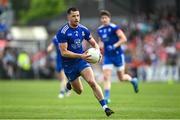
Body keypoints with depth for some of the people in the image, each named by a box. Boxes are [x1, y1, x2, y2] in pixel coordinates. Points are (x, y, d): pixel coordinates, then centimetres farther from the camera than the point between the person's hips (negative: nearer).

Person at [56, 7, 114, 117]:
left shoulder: (83, 29, -2)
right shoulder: (63, 32, -18)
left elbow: (94, 43, 9)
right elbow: (64, 52, -21)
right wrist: (81, 56, -30)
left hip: (82, 60, 2)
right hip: (69, 64, -2)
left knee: (92, 82, -20)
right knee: (79, 91, 9)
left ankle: (105, 107, -20)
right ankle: (70, 83, 46)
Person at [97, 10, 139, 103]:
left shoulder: (114, 28, -13)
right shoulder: (99, 30, 6)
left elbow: (124, 39, -16)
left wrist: (115, 46, -26)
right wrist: (100, 45, 2)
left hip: (117, 55, -4)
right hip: (107, 56, 4)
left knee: (121, 77, 8)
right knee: (106, 77, -10)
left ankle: (133, 80, 39)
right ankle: (106, 97, -10)